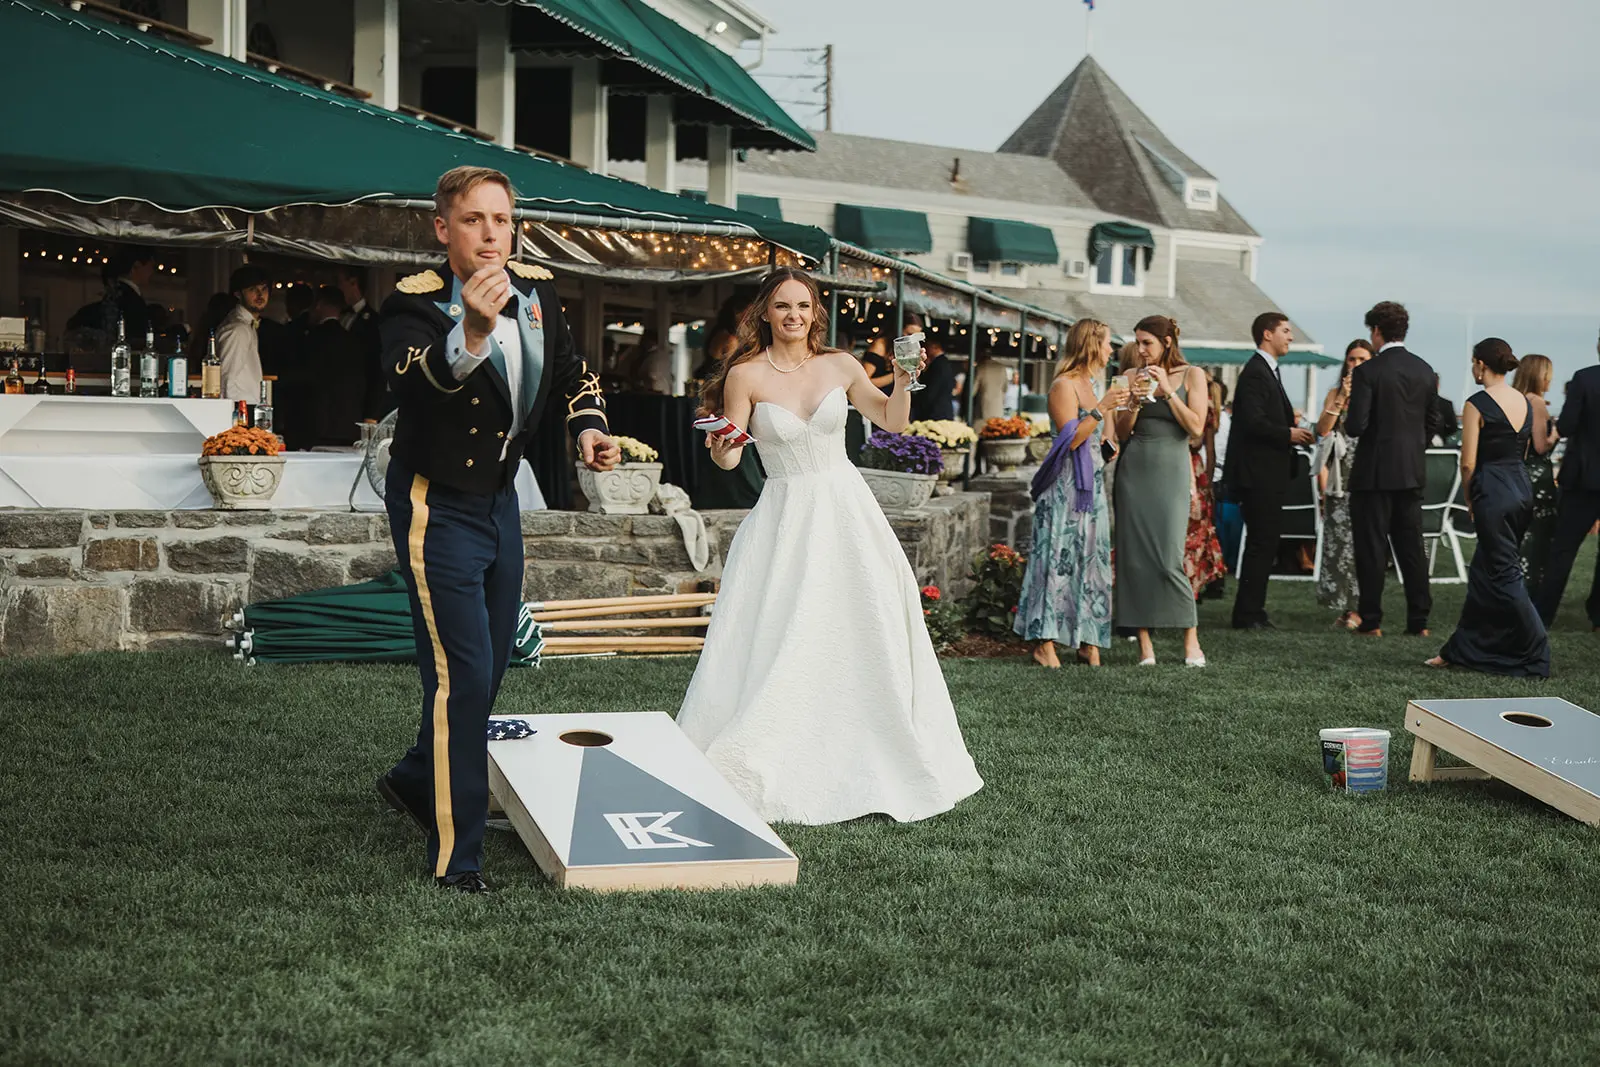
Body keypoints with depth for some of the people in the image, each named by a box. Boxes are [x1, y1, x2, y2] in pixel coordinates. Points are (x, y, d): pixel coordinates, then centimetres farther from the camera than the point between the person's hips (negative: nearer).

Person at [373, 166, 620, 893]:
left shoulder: (536, 288, -1)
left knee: (490, 667, 20)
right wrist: (471, 334, -61)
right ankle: (455, 859, -2)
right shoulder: (414, 303, -21)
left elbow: (569, 372, 16)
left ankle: (414, 782, 45)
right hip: (438, 506, -7)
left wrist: (587, 425, -3)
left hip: (499, 498, 7)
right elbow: (408, 378, -44)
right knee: (463, 677, -12)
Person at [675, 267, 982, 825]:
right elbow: (728, 459, -6)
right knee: (771, 644, -8)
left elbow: (892, 422, 7)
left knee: (867, 633, 5)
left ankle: (872, 766, 19)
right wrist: (719, 443, -28)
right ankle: (752, 769, 4)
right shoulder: (745, 374, -5)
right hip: (785, 515, -3)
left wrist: (902, 380, -10)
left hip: (846, 512, 3)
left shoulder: (839, 365, 3)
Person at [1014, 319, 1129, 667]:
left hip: (1093, 485, 9)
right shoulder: (1064, 386, -8)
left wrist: (1119, 404, 15)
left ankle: (1088, 642, 7)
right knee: (1059, 558, -9)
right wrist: (1101, 409, -19)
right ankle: (1045, 643, -8)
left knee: (1092, 558, 5)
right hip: (1066, 486, -9)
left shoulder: (1095, 385, 17)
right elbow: (1070, 439, -17)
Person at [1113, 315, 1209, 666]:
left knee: (1169, 558, -10)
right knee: (1134, 555, -1)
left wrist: (1167, 391, -10)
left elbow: (1196, 427, -7)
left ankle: (1191, 639, 3)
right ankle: (1144, 644, 3)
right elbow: (1122, 432, 8)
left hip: (1170, 469, -3)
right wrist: (1135, 401, -7)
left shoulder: (1191, 375, 3)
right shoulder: (1135, 377, 10)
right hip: (1134, 469, 4)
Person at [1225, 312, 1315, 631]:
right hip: (1259, 474, -11)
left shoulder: (1268, 372, 20)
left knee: (1265, 542, 12)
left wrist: (1293, 431, 8)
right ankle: (1247, 614, -5)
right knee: (1261, 543, -9)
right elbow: (1253, 422, -23)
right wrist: (1289, 434, -14)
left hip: (1268, 475, 11)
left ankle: (1251, 611, 18)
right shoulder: (1255, 373, -14)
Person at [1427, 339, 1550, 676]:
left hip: (1493, 492, -8)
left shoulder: (1477, 404, -13)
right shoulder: (1526, 402, 9)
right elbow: (1527, 452, 15)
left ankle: (1536, 657, -6)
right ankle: (1460, 650, 27)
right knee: (1483, 571, 18)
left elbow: (1468, 463, -13)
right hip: (1523, 487, 8)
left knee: (1504, 575, -2)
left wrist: (1471, 501, 1)